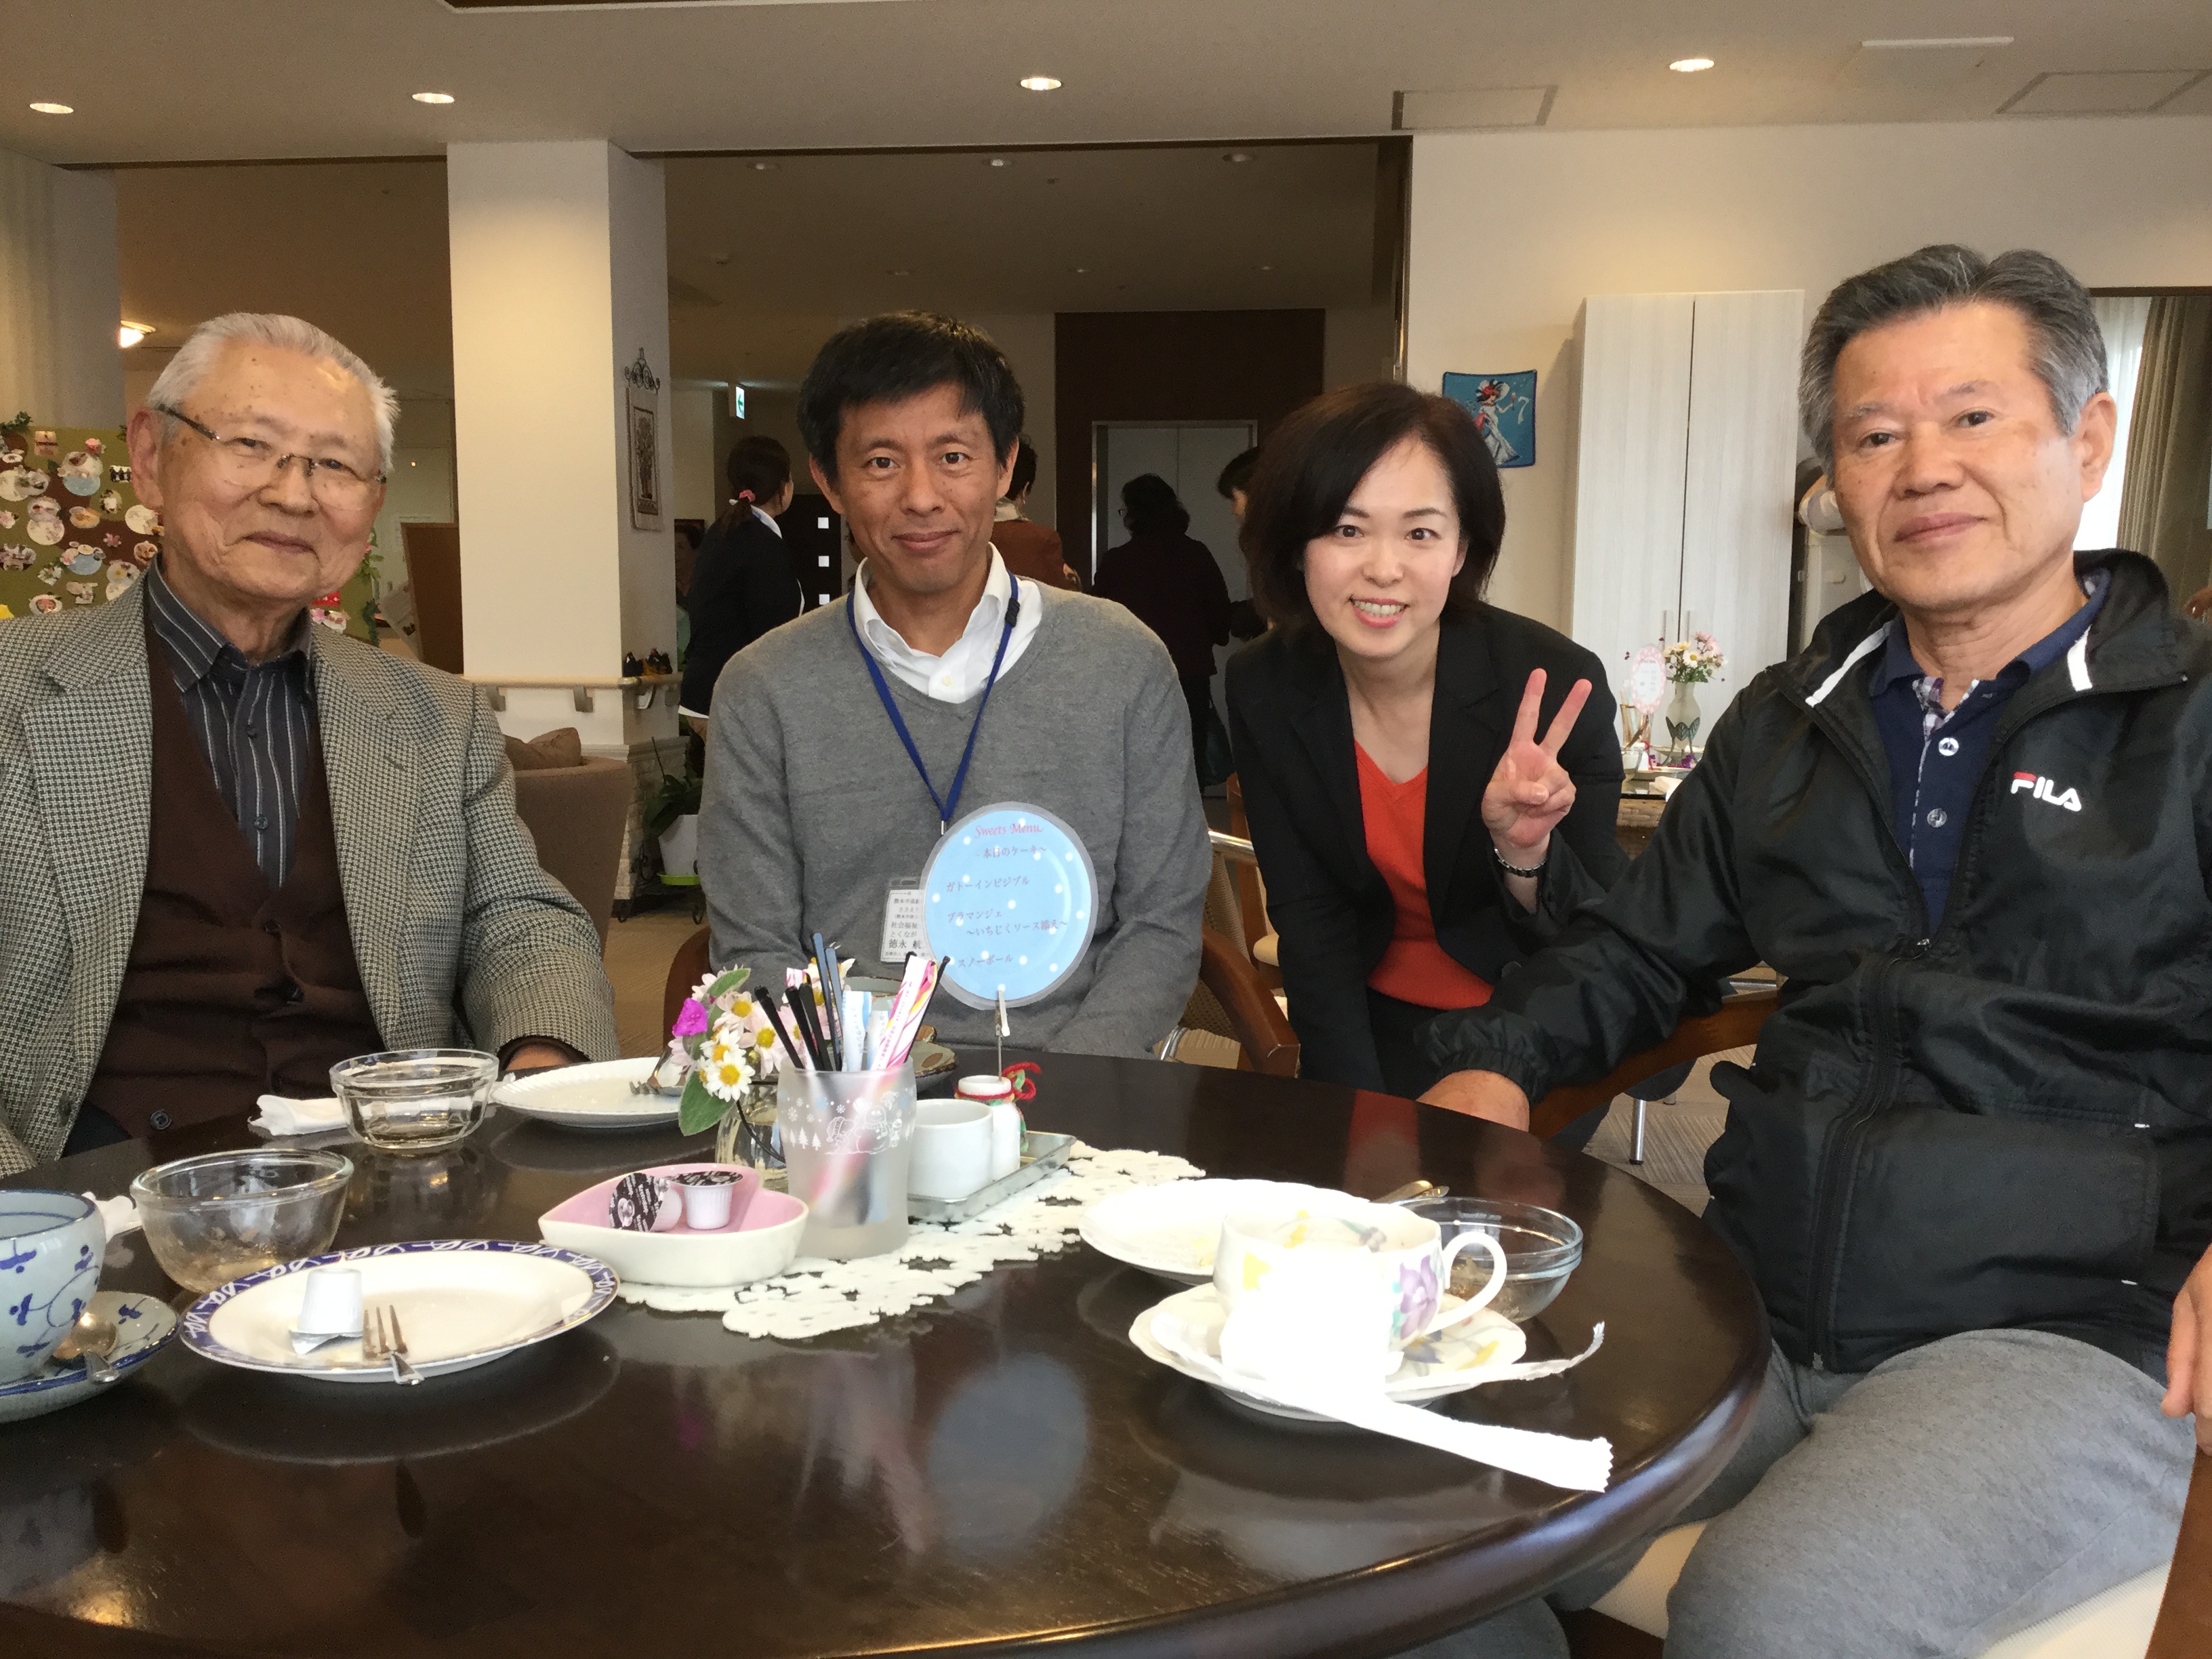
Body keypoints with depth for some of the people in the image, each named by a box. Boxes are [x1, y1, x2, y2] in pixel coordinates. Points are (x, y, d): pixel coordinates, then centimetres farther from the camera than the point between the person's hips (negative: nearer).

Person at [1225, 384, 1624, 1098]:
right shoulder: (1263, 691, -10)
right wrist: (1362, 1119, -16)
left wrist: (1526, 851, -34)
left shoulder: (1554, 685, -19)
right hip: (1376, 1025, 2)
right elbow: (1308, 924, -5)